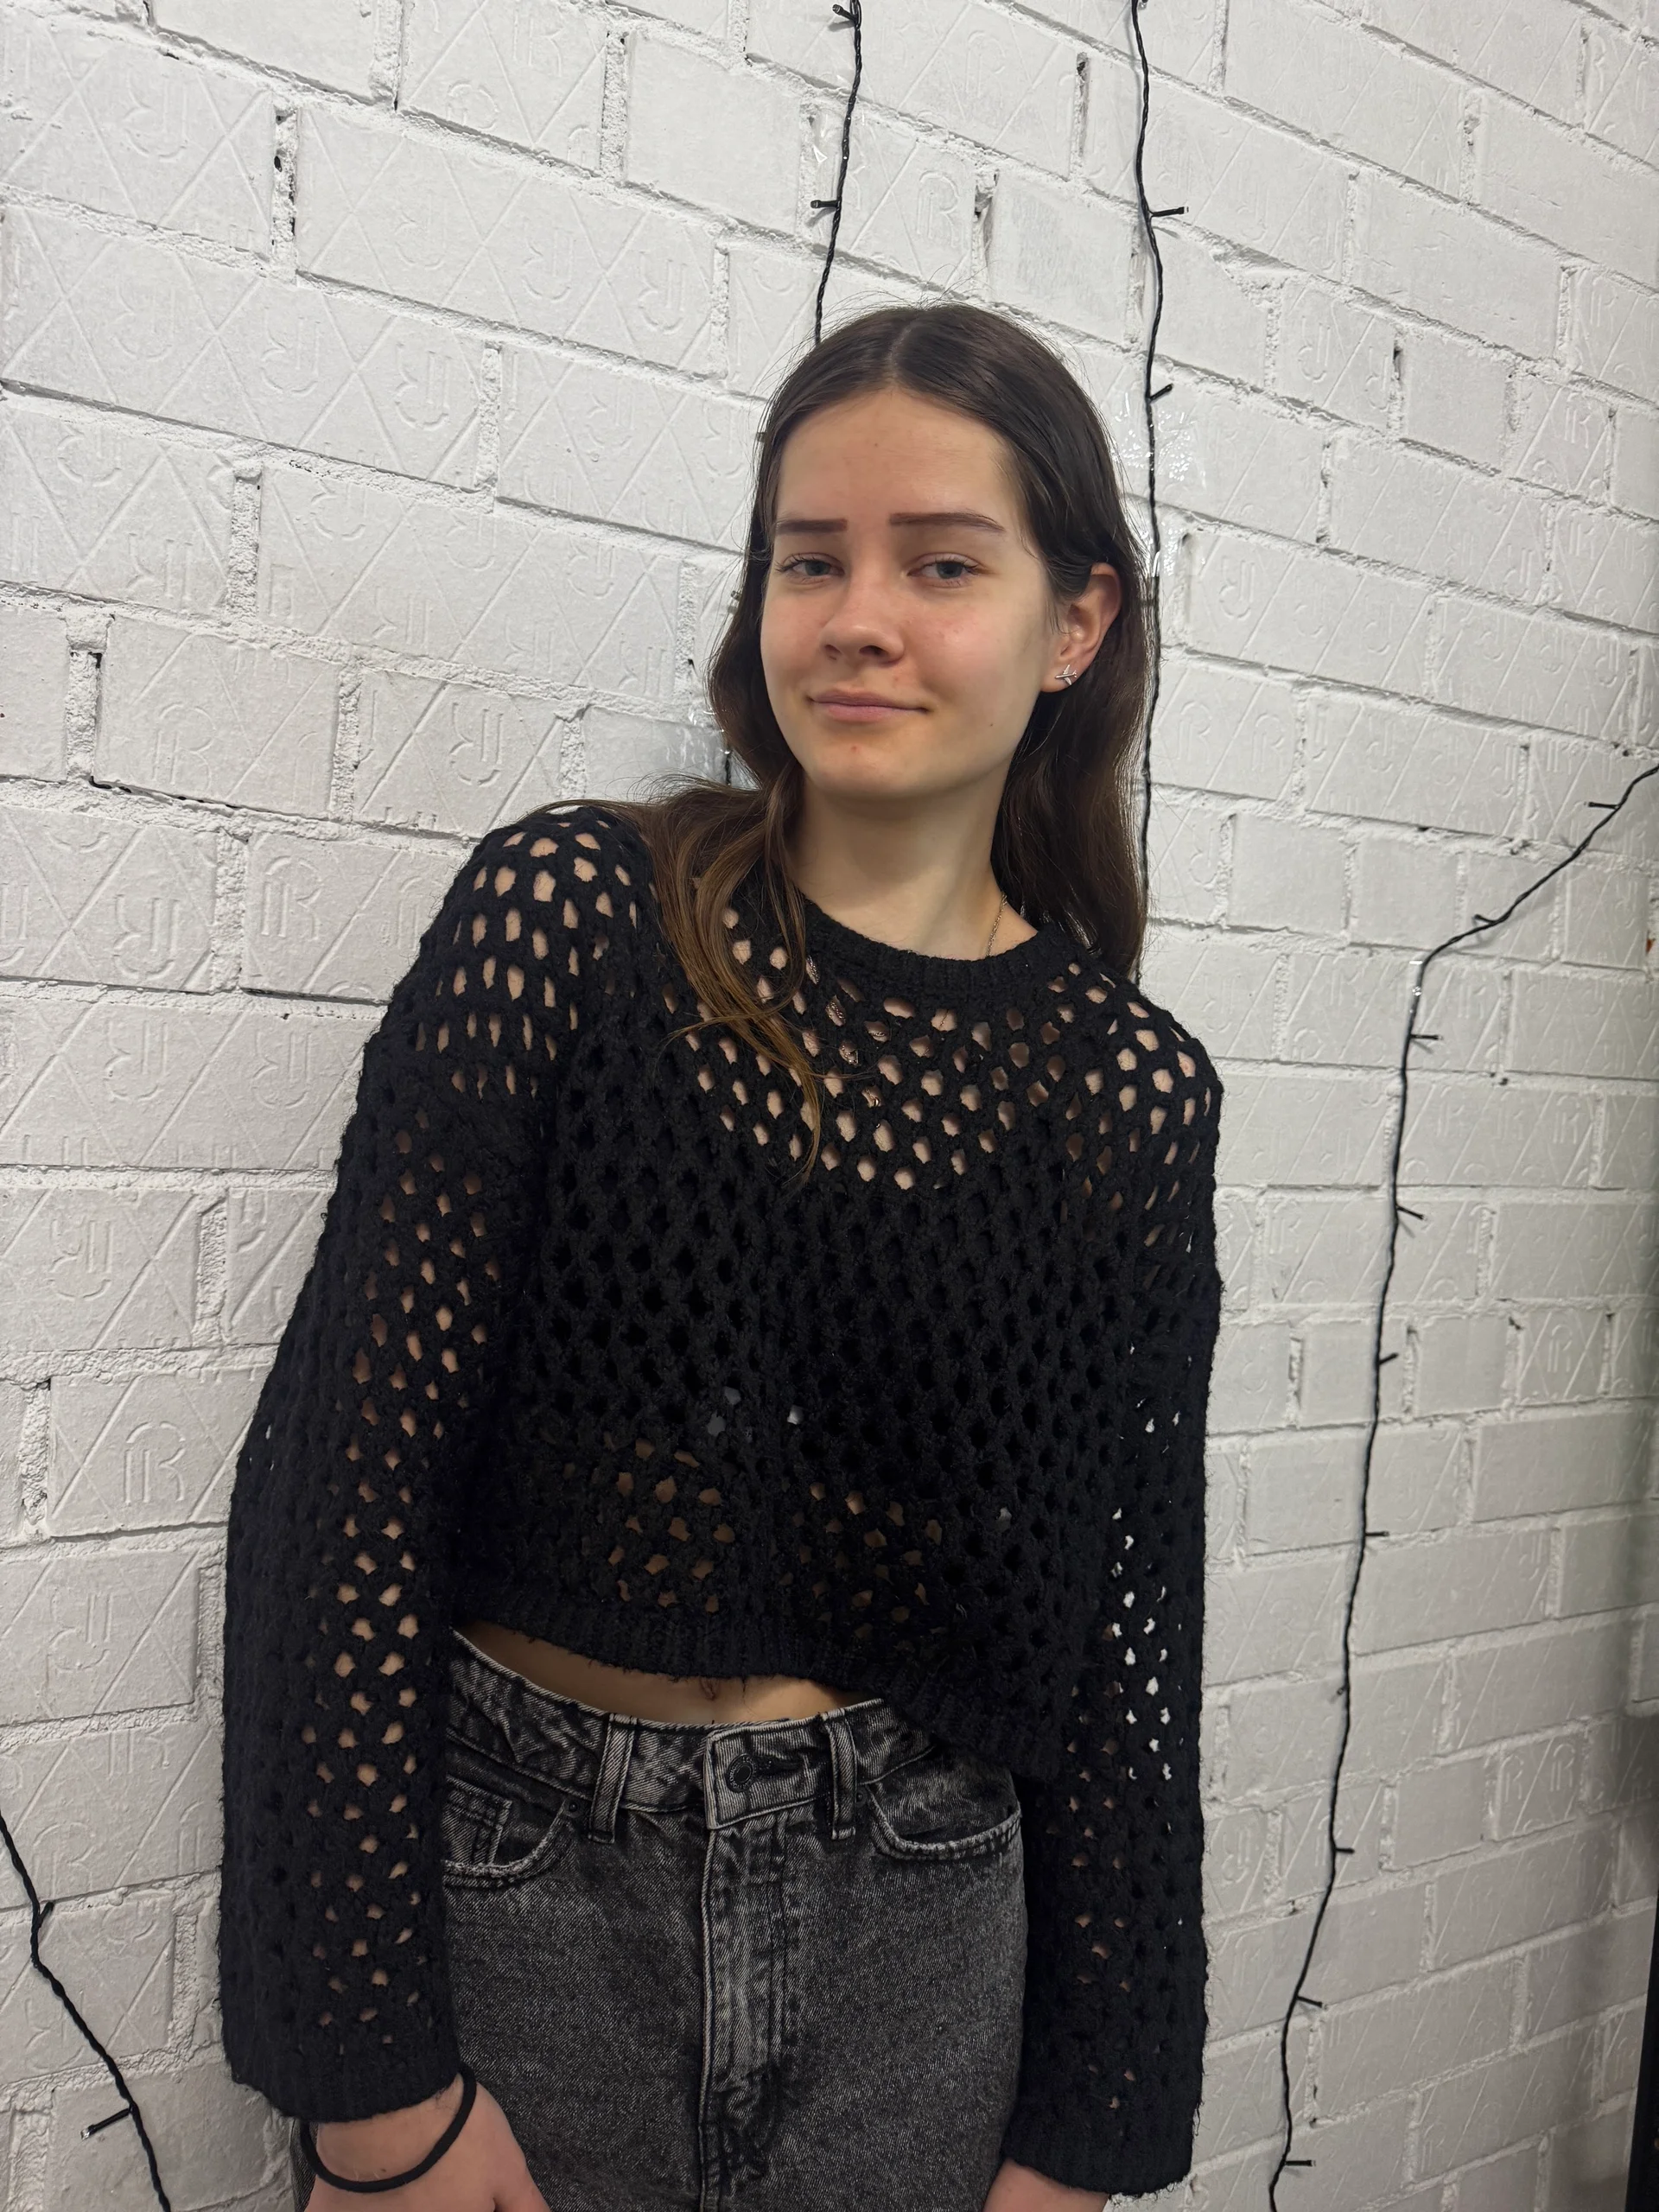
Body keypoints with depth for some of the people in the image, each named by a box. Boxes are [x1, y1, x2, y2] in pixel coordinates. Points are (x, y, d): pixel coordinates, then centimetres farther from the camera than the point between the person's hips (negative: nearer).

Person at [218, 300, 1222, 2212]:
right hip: (517, 1890, -2)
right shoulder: (570, 911, -10)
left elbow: (1128, 1626, 2)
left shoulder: (1136, 1088, -3)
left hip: (918, 1924, 2)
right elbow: (347, 1475, -11)